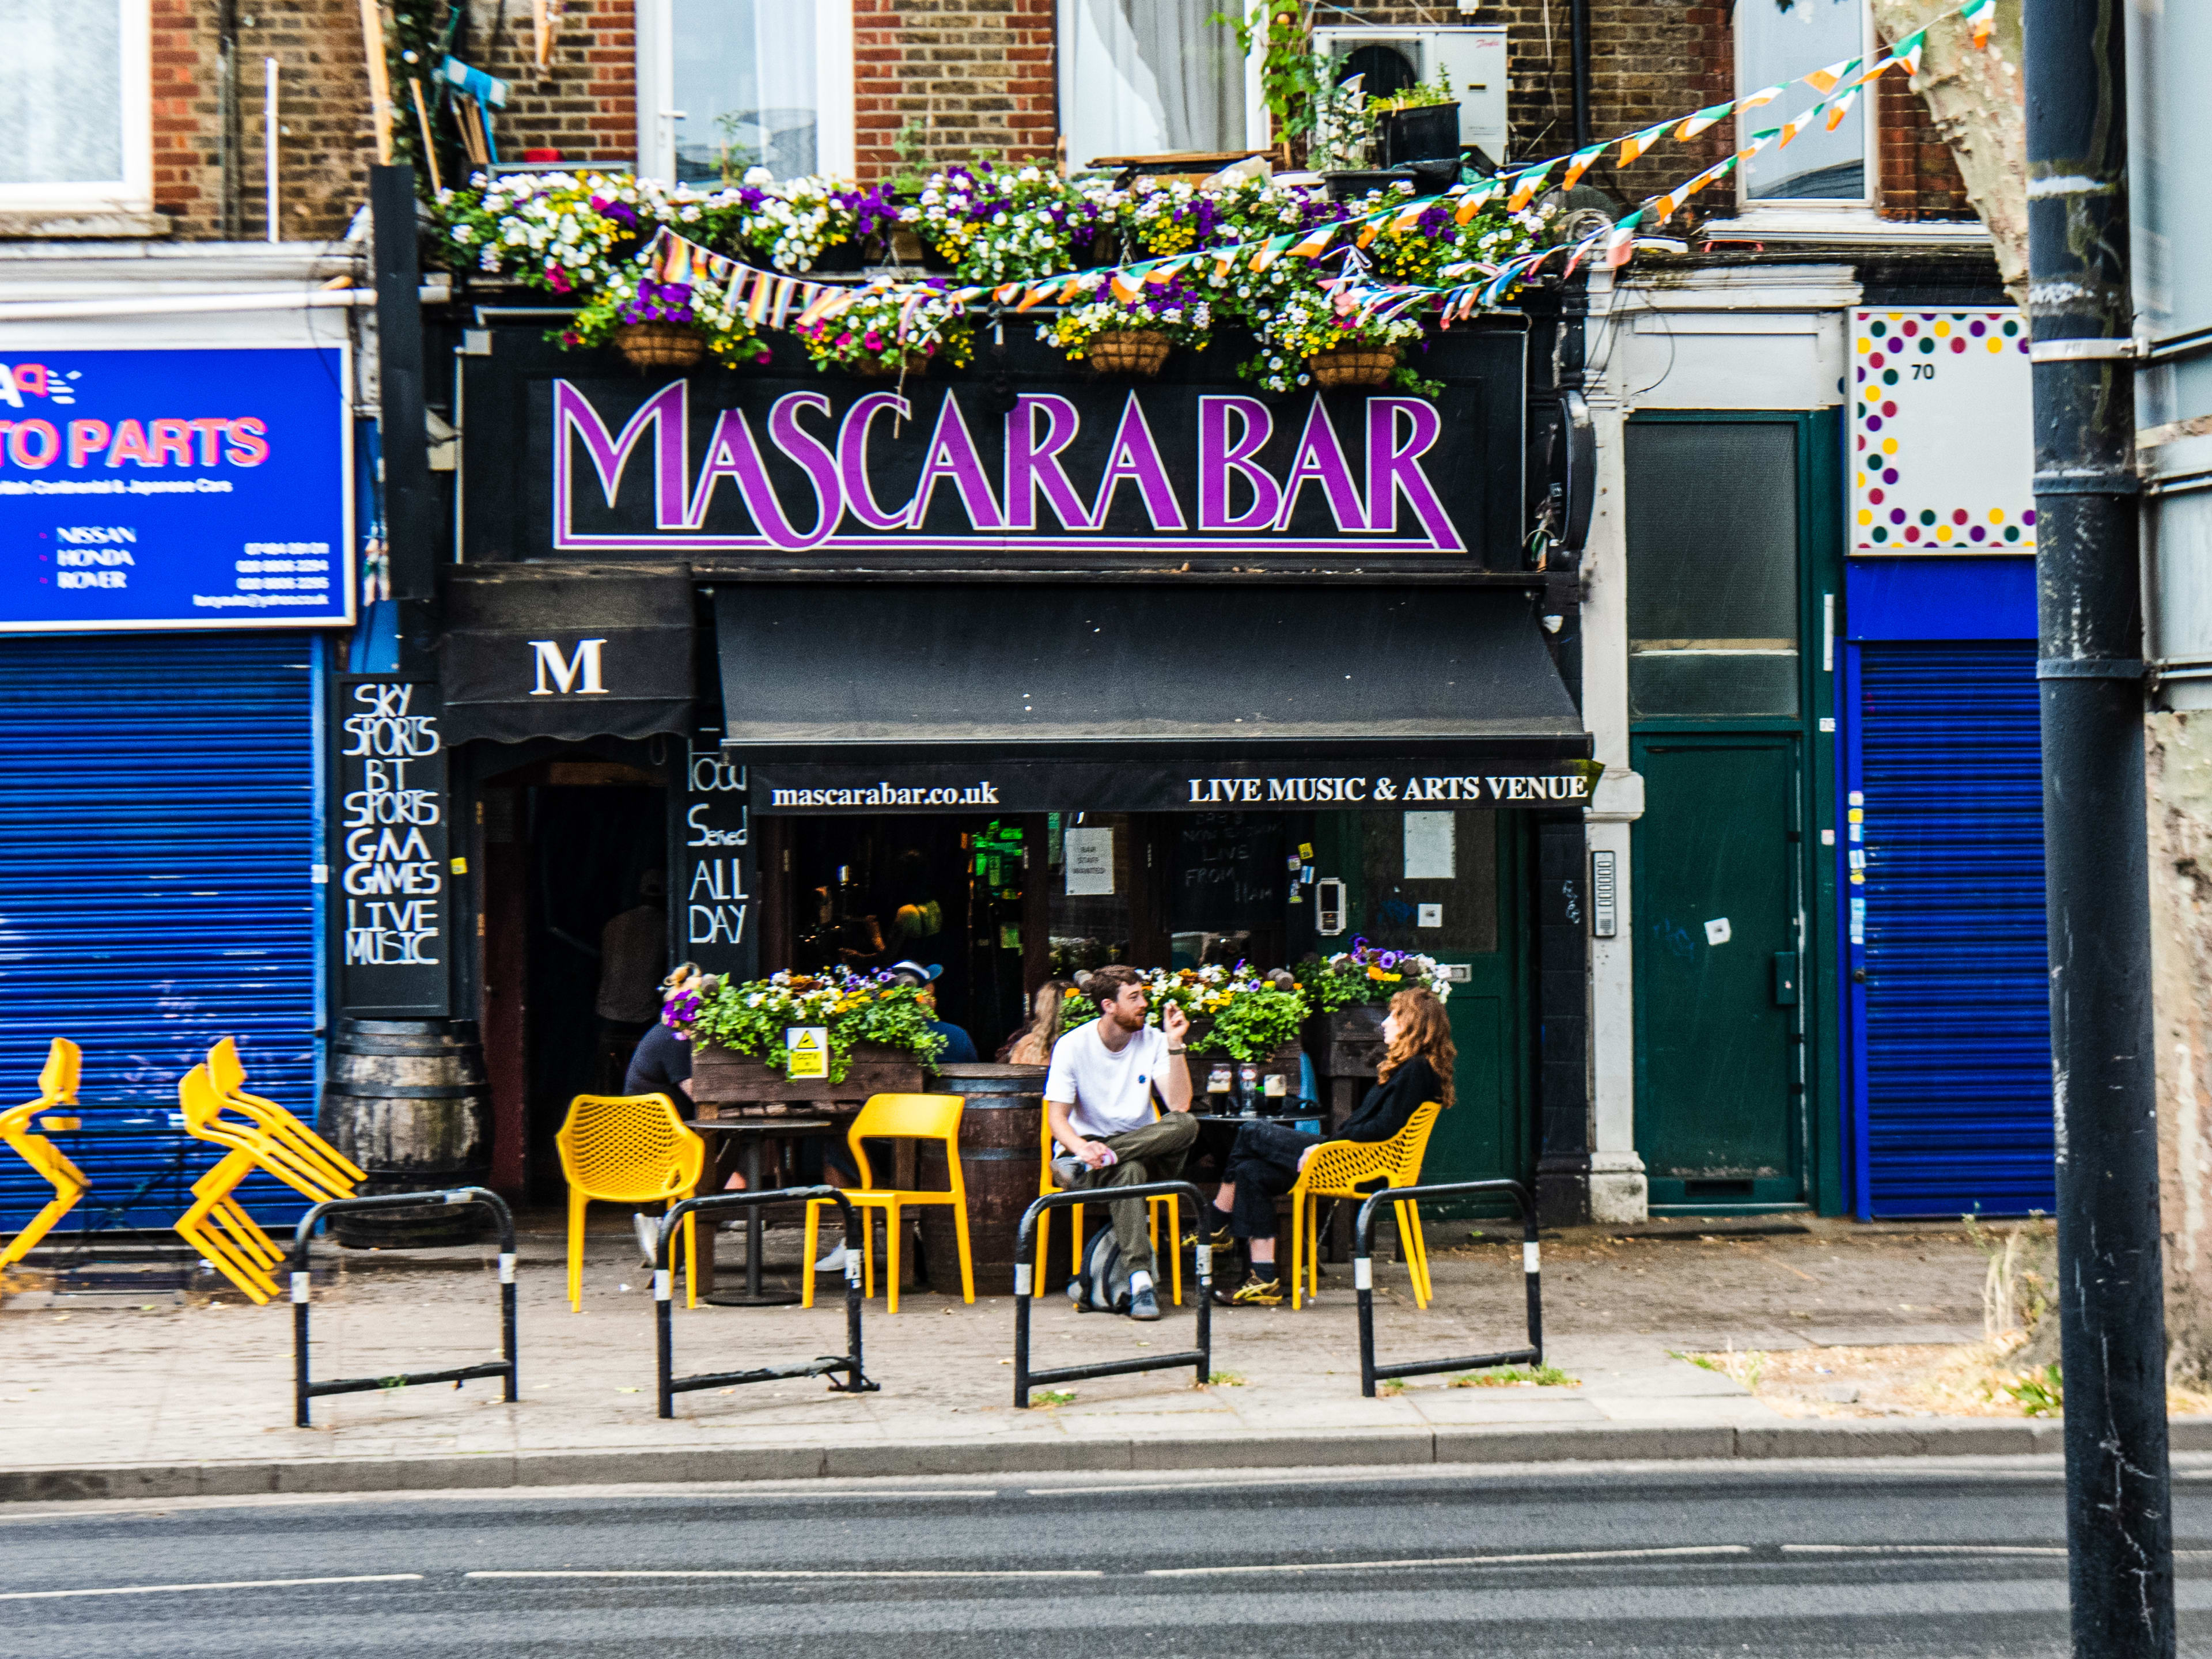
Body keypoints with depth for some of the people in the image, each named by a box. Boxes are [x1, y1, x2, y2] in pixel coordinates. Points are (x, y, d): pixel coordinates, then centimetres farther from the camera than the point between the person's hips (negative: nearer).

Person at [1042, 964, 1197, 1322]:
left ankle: (1084, 1168, -29)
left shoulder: (1153, 1041, 1)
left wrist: (1175, 1044, -16)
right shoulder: (1072, 1046, -5)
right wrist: (1081, 1147, -30)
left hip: (1146, 1148, 3)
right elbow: (1057, 1117, -8)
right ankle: (1140, 1282, -46)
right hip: (1091, 1142, -3)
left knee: (1186, 1126, -31)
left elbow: (1179, 1105, -10)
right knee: (1129, 1171, -39)